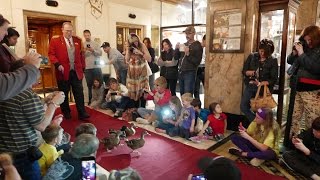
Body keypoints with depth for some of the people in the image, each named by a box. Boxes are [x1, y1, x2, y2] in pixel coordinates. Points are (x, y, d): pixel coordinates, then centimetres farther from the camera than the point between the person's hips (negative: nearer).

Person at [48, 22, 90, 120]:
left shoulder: (78, 40, 11)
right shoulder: (55, 41, 1)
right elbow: (51, 54, -2)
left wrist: (83, 67, 10)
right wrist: (58, 65, -15)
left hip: (76, 71, 2)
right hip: (63, 72, -2)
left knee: (79, 93, 2)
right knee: (64, 93, 9)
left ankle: (82, 113, 6)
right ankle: (66, 112, 23)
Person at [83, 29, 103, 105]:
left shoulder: (95, 43, 8)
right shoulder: (82, 45, 7)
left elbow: (100, 53, -1)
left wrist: (93, 50, -15)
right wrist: (84, 51, -16)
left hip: (96, 66, 0)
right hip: (87, 67, 0)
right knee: (89, 84, 7)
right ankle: (90, 99, 17)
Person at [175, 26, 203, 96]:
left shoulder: (197, 45, -4)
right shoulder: (184, 45, 15)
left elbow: (197, 62, -13)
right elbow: (176, 57, 11)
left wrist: (188, 54, -24)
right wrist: (176, 49, -6)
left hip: (190, 73, -6)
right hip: (181, 72, 6)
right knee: (182, 94, 10)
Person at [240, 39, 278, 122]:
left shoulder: (273, 61, -5)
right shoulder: (252, 56, 2)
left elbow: (274, 79, -8)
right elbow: (244, 71, 5)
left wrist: (261, 83, -24)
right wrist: (249, 72, -18)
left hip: (264, 88, -3)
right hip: (250, 86, 3)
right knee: (243, 106, 0)